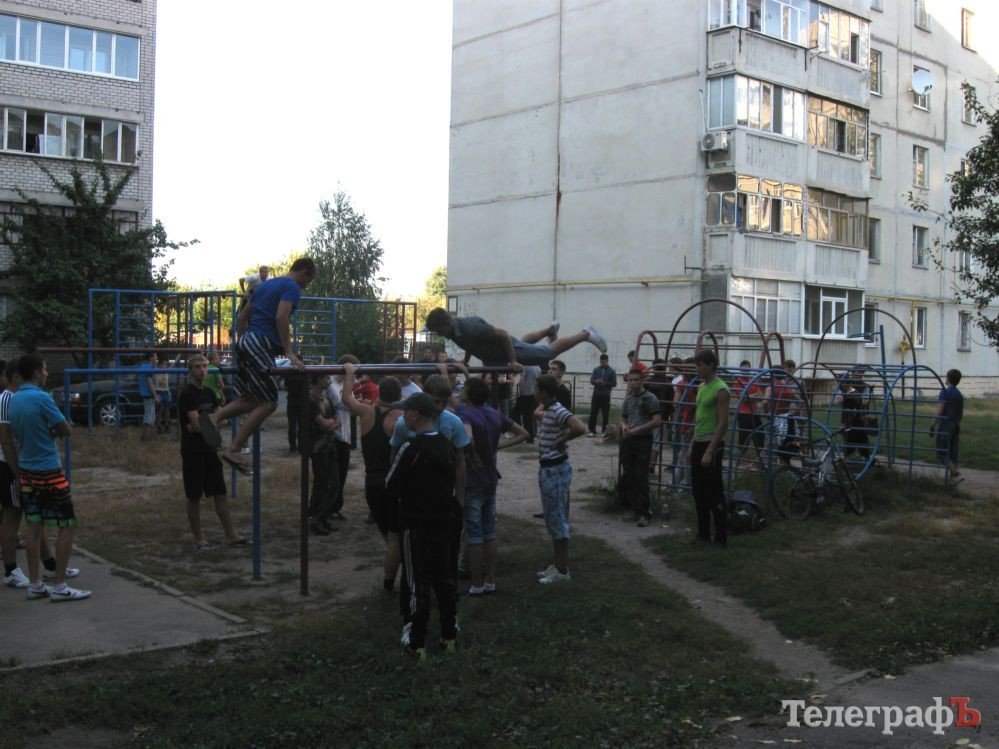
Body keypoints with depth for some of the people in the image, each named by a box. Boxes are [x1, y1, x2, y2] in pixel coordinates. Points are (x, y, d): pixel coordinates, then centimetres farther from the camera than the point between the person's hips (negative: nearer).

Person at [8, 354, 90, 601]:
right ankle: (59, 586, 1)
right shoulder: (42, 398, -17)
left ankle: (35, 585, 13)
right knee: (67, 525, 0)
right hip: (48, 471, -8)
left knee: (34, 527, 11)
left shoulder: (13, 401, 7)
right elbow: (65, 430, -12)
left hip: (26, 471, 8)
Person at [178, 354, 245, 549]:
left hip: (210, 449, 7)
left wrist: (203, 423, -13)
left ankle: (230, 535, 11)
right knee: (194, 497, 2)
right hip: (193, 451, -7)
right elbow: (196, 424, -19)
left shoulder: (209, 393, 11)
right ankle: (198, 539, 11)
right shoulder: (187, 394, -11)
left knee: (220, 494, 7)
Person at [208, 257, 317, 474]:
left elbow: (242, 316, 27)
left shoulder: (266, 285, 24)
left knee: (248, 399, 15)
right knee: (268, 403, -7)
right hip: (260, 345, -9)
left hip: (245, 342, 9)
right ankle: (233, 450, -11)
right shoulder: (292, 287, -3)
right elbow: (281, 317, -19)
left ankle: (214, 419, -4)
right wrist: (290, 352, -19)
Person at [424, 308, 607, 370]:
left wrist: (513, 361, -33)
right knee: (523, 341, 39)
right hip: (495, 353, 8)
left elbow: (503, 334, -36)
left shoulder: (471, 328, -38)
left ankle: (586, 333, 19)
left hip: (508, 348, -8)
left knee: (550, 352, 6)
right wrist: (465, 361, 12)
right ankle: (550, 329, 63)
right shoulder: (454, 331, -12)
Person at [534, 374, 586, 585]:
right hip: (548, 469, 10)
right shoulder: (548, 411, 9)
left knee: (557, 519, -3)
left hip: (555, 470, -10)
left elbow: (580, 428, -35)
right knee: (552, 519, 16)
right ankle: (556, 564, 25)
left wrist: (561, 441, -21)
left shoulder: (558, 412, -20)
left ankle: (563, 570, 5)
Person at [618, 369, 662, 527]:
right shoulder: (627, 400, 13)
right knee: (628, 477, 7)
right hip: (628, 441, 6)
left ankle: (643, 513, -4)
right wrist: (624, 426, -2)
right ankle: (635, 510, 16)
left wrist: (636, 429, -16)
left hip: (643, 440, -6)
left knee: (641, 478, -8)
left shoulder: (650, 398, -6)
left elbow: (657, 421, -12)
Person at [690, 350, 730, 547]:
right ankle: (703, 534, 20)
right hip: (698, 444, 9)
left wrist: (709, 451, -21)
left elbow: (723, 423, -18)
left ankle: (720, 537, 3)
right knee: (699, 493, 12)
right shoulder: (701, 387, 13)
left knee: (714, 494, -4)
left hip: (712, 445, -9)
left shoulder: (720, 390, -14)